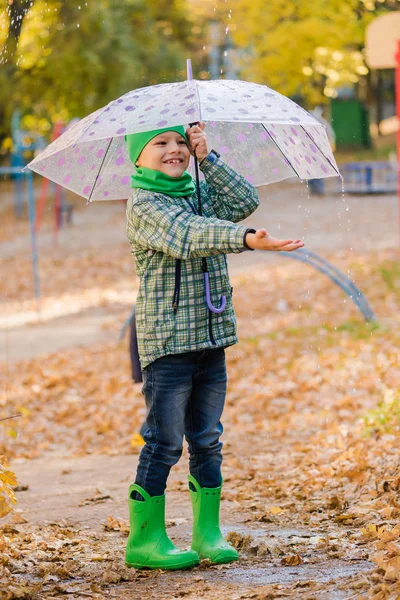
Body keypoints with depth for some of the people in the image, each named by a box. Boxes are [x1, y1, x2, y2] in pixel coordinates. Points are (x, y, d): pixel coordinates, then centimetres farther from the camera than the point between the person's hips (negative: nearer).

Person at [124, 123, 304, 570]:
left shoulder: (200, 194, 14)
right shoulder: (144, 205, -10)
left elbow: (245, 201, -1)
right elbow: (187, 236, -28)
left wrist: (207, 159, -6)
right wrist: (246, 240, -42)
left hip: (211, 337, 7)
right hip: (167, 341, -7)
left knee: (207, 440, 11)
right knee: (164, 441, -4)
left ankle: (208, 532, 20)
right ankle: (144, 540, 4)